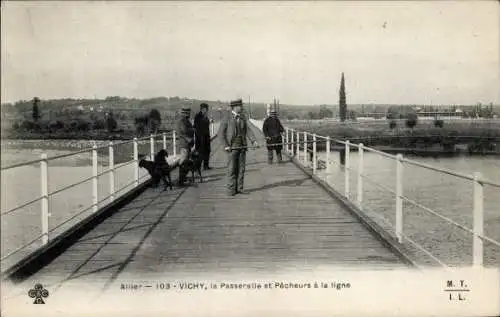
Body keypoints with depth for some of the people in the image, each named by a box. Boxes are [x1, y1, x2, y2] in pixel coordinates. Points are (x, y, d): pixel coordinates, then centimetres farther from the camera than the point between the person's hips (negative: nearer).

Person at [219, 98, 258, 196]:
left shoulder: (243, 117, 8)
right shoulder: (227, 118, -6)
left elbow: (248, 130, 2)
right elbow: (221, 132, -6)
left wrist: (254, 140, -13)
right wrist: (225, 145, -13)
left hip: (242, 146, 5)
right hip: (232, 147, -5)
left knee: (241, 168, 6)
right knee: (232, 169, -2)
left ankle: (239, 188, 14)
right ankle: (231, 190, 3)